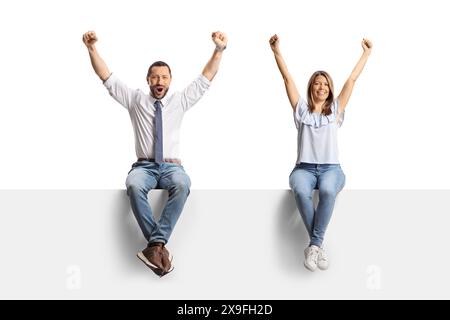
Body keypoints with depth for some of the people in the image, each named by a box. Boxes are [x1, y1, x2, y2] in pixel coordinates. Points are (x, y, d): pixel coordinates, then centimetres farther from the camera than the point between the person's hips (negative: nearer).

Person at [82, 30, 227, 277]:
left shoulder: (180, 101, 16)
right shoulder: (135, 99, 14)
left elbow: (205, 79, 12)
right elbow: (107, 77, 11)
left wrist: (219, 50, 0)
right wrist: (92, 49, 2)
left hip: (172, 167, 0)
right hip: (144, 166, 0)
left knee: (182, 184, -38)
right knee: (134, 185, -38)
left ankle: (155, 244, -36)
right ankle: (159, 245, -33)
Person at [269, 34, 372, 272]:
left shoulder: (336, 109, 13)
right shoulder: (301, 108, 11)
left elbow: (352, 79, 13)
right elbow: (287, 78, 8)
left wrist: (366, 53, 15)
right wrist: (276, 51, 5)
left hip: (331, 168, 0)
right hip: (304, 167, 0)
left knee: (328, 190, -37)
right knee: (301, 190, -36)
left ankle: (313, 245, -28)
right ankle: (318, 245, -26)